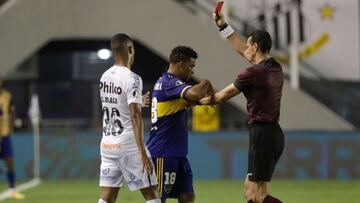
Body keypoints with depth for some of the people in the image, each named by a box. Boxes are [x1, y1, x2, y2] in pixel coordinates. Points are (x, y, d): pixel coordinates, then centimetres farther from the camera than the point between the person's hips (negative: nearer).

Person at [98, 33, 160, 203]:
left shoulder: (105, 76, 9)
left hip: (107, 143, 7)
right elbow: (135, 116, -19)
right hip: (128, 144, -7)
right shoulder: (131, 79, -14)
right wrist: (143, 153, -20)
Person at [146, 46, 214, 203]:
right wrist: (206, 84, -12)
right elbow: (194, 93, -32)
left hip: (176, 153, 10)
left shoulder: (164, 82, 16)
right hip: (163, 153, -10)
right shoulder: (169, 83, -16)